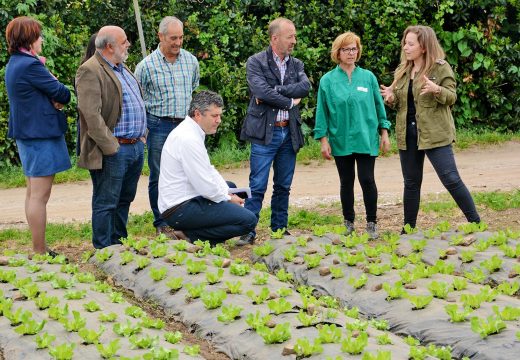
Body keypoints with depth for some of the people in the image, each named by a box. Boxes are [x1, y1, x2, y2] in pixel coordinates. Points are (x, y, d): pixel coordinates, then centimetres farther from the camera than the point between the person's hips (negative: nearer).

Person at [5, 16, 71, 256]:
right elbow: (63, 94, -16)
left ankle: (38, 249, 22)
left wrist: (54, 99, -7)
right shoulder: (30, 65, -20)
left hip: (26, 134, 11)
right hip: (42, 134, -11)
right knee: (40, 196, -8)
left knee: (33, 193, 15)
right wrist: (60, 98, 5)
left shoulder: (14, 64, 12)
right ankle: (40, 253, -6)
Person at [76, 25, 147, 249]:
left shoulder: (122, 68, 17)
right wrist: (110, 146, -21)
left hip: (136, 147, 9)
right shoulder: (90, 71, -14)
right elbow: (91, 114, -21)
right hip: (113, 151, -9)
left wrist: (142, 136, 16)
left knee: (125, 199, 17)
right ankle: (103, 251, 5)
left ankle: (119, 243, 28)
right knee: (106, 203, -1)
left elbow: (137, 103, 26)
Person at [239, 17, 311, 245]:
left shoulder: (296, 64, 11)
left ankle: (280, 230, 20)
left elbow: (305, 87, -7)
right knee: (257, 186, -6)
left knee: (283, 186, 11)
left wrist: (274, 91, -16)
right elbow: (261, 91, -18)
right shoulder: (256, 62, -4)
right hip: (265, 133, -5)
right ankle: (248, 232, -1)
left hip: (289, 133, 5)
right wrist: (290, 101, -8)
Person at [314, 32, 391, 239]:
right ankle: (348, 223, 21)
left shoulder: (368, 77, 3)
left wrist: (384, 133, 6)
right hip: (341, 141, 0)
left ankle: (371, 224, 7)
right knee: (346, 182, 9)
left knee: (367, 180, -5)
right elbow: (322, 112, 3)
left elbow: (379, 106, 8)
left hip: (366, 139, 0)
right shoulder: (328, 80, 1)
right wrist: (324, 140, -1)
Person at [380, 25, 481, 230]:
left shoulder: (440, 67, -5)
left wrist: (436, 90, -27)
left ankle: (475, 223, -2)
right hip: (408, 134, 6)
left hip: (435, 134, -6)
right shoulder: (402, 71, 12)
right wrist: (391, 98, -4)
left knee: (451, 180, -10)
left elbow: (452, 98, -6)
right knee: (411, 183, 12)